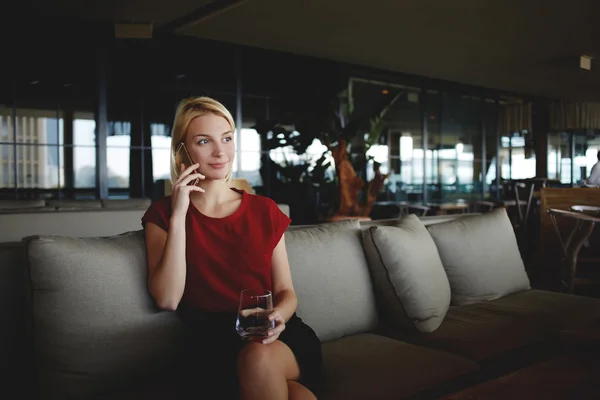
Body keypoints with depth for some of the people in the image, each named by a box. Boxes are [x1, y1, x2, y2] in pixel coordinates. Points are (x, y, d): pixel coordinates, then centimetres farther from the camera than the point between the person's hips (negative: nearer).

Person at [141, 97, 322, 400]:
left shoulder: (264, 210, 11)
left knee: (260, 358, -34)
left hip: (277, 336, 3)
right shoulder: (162, 213, 6)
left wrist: (278, 316, -13)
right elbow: (168, 299, -7)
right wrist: (178, 215, -10)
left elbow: (286, 291, 11)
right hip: (213, 342, -3)